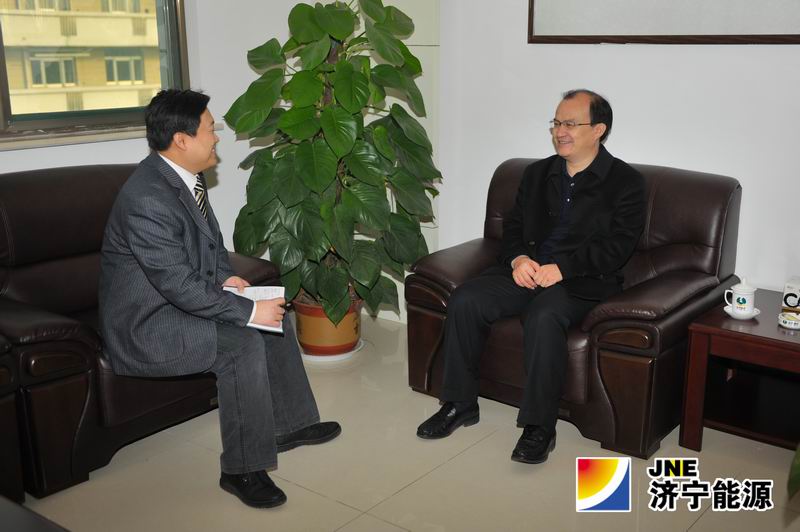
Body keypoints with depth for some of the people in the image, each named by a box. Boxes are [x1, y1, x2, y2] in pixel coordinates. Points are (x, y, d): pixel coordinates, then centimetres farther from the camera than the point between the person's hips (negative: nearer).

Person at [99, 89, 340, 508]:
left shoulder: (186, 175, 1)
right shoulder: (147, 199, -29)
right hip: (142, 325, -10)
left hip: (176, 299, 10)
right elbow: (180, 285, -29)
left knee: (274, 315, 7)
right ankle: (242, 469, -12)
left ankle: (288, 424, 19)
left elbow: (209, 238, 18)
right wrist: (248, 311, -23)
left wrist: (225, 276, 0)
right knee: (243, 344, -26)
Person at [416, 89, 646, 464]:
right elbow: (513, 226, 16)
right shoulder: (537, 173, 19)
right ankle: (460, 404, -5)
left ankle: (540, 426, -22)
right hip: (525, 270, 5)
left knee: (543, 318, -37)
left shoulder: (625, 182, 2)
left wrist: (561, 268, -19)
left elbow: (615, 248, -8)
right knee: (464, 301, -19)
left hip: (580, 281, -5)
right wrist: (518, 258, -7)